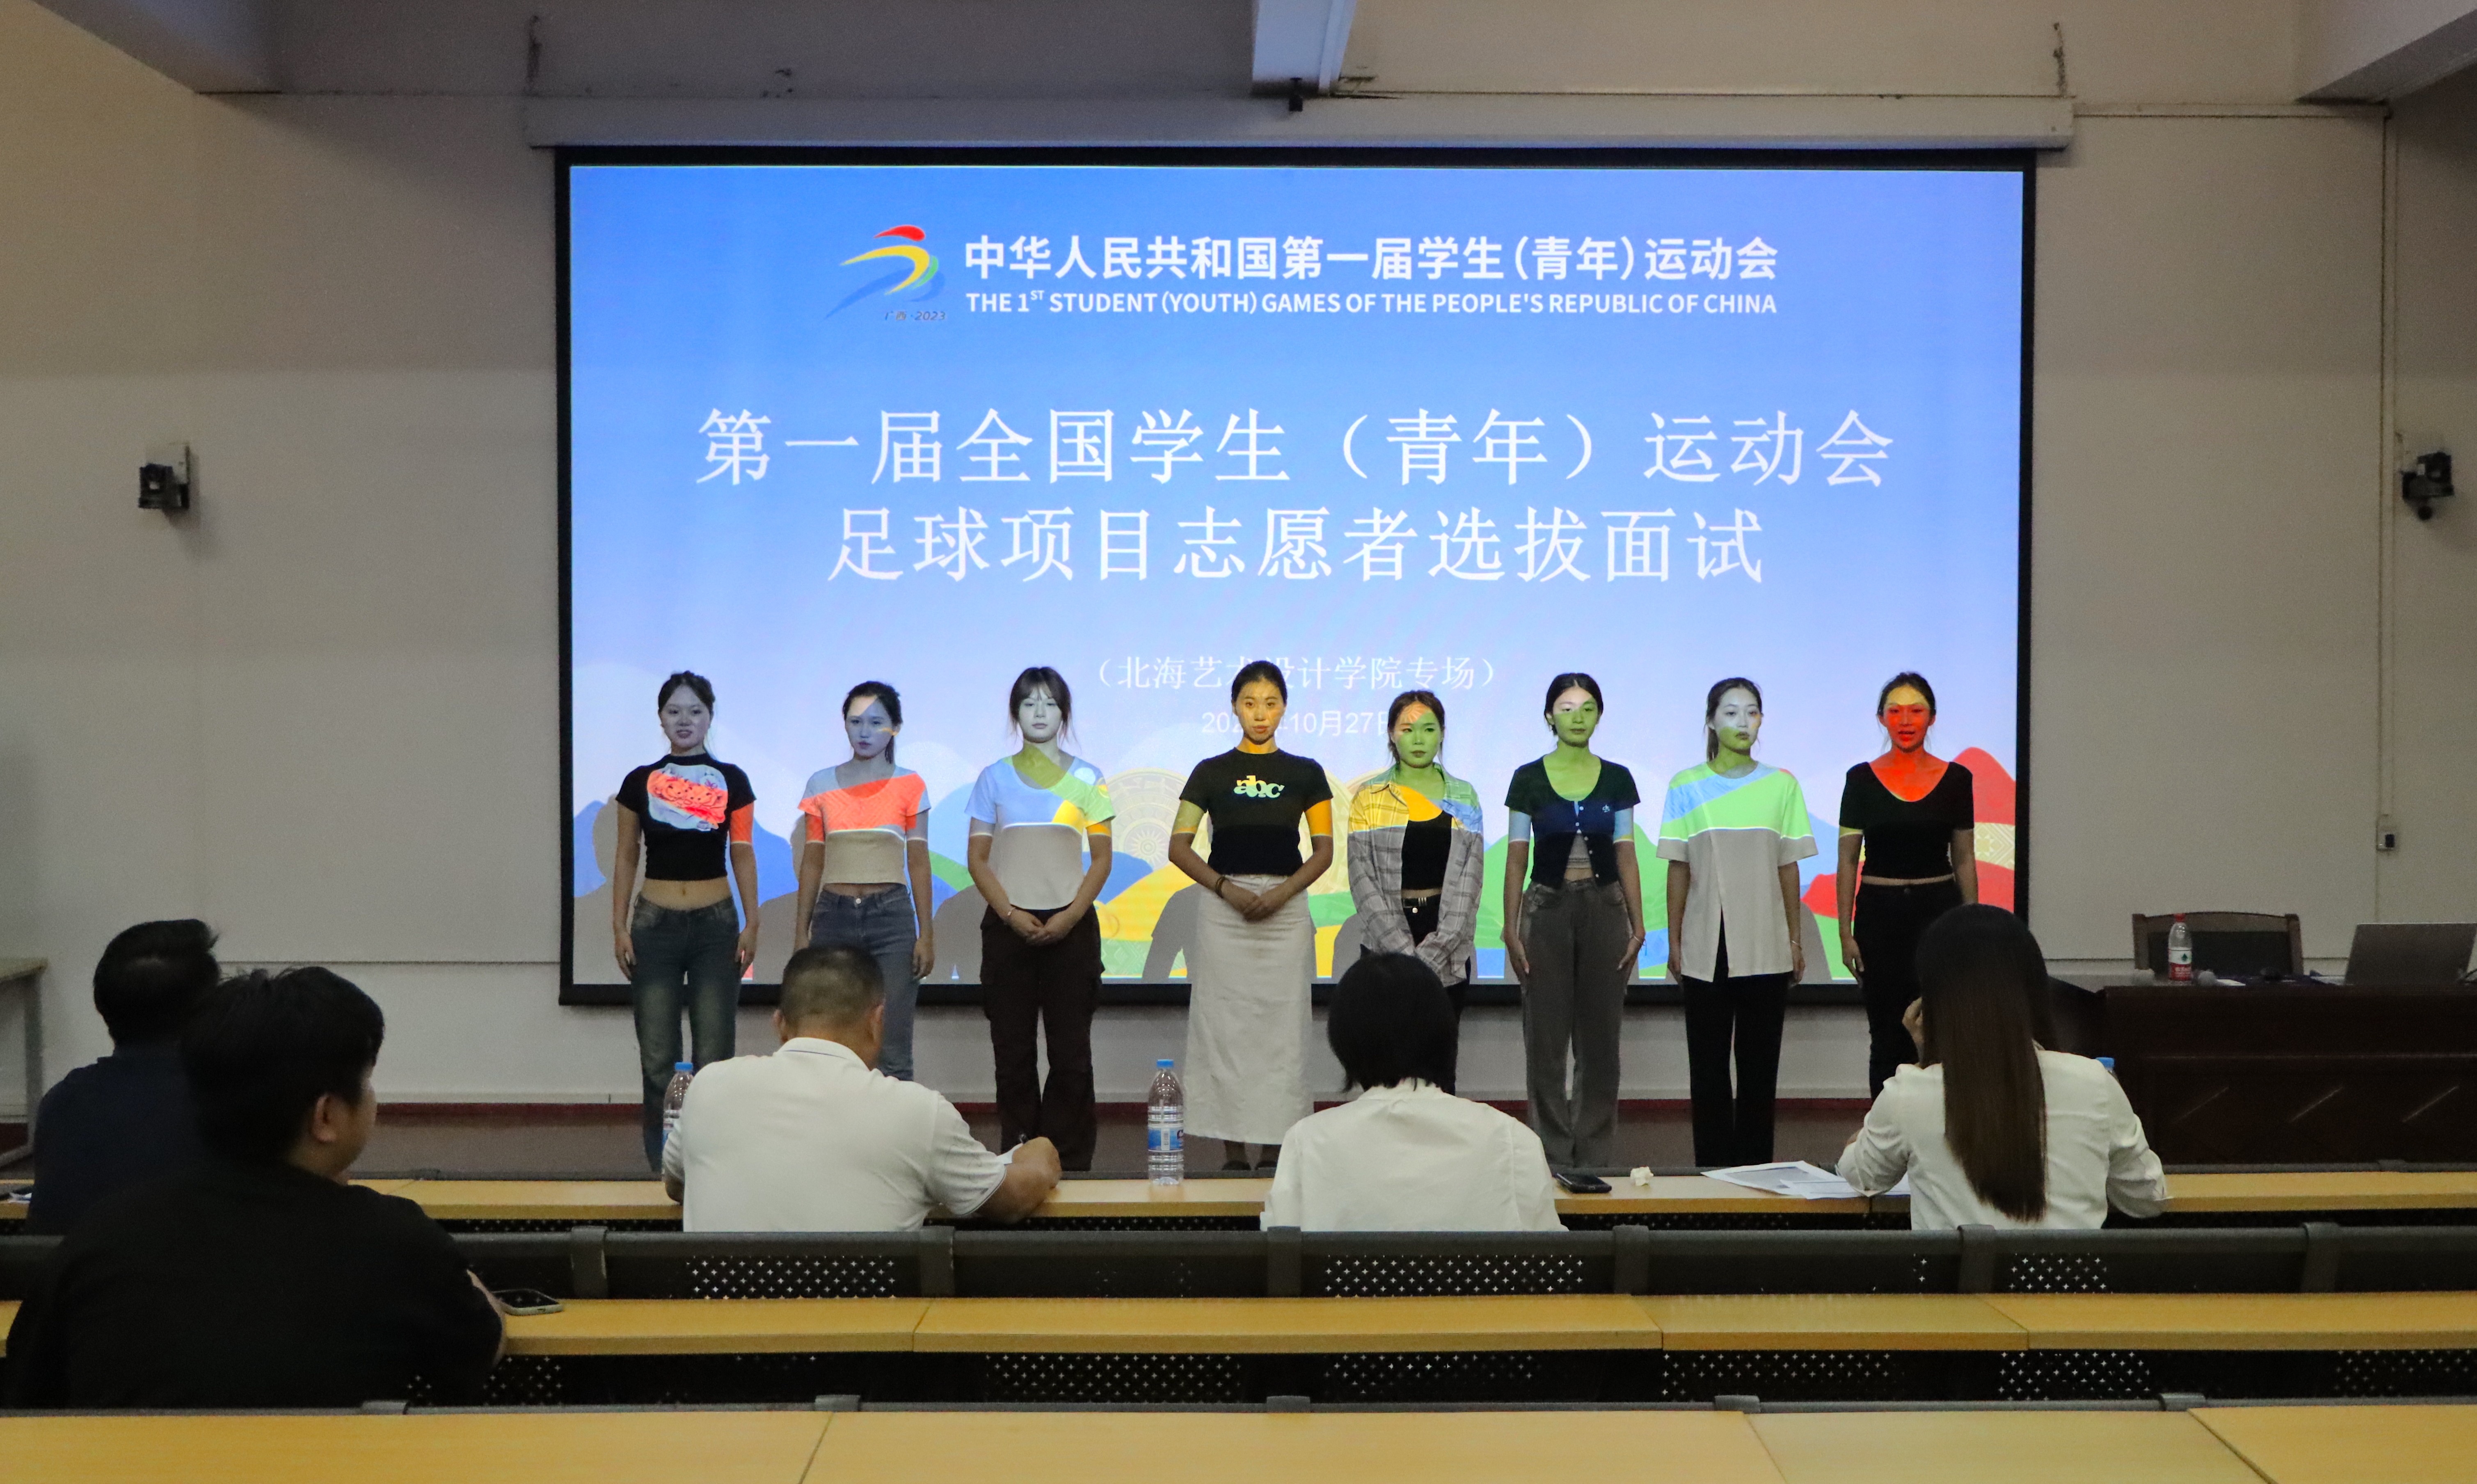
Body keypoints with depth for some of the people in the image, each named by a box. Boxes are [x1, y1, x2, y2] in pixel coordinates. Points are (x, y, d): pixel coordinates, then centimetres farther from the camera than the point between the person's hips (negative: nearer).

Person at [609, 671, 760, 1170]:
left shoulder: (731, 782, 3)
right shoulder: (640, 782, 4)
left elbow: (743, 855, 5)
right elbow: (625, 857, 7)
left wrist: (752, 924, -2)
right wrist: (619, 927, 2)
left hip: (716, 924, 0)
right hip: (655, 924, 0)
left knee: (714, 1054, -1)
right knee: (657, 1056, 0)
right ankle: (662, 1164, 10)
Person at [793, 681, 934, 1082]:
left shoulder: (909, 786, 2)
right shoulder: (821, 784, 6)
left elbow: (918, 863, 3)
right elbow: (812, 863, 9)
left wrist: (927, 934, -2)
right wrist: (802, 932, 6)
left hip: (891, 916, -2)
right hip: (834, 916, 2)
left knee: (891, 1051, -3)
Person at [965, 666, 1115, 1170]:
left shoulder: (1086, 779, 5)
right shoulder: (994, 778, 6)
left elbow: (1102, 860, 4)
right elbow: (978, 859, 4)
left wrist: (1070, 917, -9)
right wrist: (1012, 915, -10)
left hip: (1071, 926, 0)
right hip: (1008, 926, 0)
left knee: (1071, 1050, -1)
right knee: (1013, 1049, 1)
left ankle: (1071, 1161, 6)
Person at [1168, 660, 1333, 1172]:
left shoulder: (1305, 774, 7)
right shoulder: (1211, 772, 5)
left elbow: (1324, 850, 5)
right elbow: (1179, 847, 1)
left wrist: (1282, 892, -10)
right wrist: (1227, 889, -11)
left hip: (1286, 909, 1)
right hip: (1222, 909, 0)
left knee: (1282, 1028, -1)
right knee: (1224, 1027, -1)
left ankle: (1275, 1144, 7)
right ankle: (1233, 1147, 5)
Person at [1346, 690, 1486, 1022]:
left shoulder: (1464, 798, 8)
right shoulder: (1370, 797, 3)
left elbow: (1469, 881, 0)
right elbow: (1363, 879, -4)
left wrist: (1436, 950, -12)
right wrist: (1405, 951, -14)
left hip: (1449, 944, 1)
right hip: (1384, 940, -1)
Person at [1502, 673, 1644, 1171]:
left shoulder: (1616, 779, 5)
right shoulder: (1528, 779, 0)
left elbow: (1626, 855, 6)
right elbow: (1517, 858, 1)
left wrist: (1638, 924, 0)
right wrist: (1511, 928, -5)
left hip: (1604, 910, 2)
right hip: (1547, 910, -1)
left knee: (1600, 1037, 5)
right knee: (1546, 1038, 0)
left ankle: (1595, 1156, 14)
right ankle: (1553, 1156, 9)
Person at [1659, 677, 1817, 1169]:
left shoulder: (1782, 785, 5)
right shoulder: (1686, 786, 3)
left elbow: (1788, 868, 7)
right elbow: (1678, 870, 3)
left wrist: (1796, 938, 5)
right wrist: (1673, 942, 1)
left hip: (1766, 947, 1)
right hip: (1706, 948, -1)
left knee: (1759, 1063, 3)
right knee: (1708, 1064, 2)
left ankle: (1755, 1169, 11)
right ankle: (1712, 1171, 10)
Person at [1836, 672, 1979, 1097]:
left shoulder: (1956, 779, 2)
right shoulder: (1862, 780, 0)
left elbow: (1964, 859, 6)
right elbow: (1848, 861, 1)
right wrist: (1846, 932, -3)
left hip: (1938, 908, 0)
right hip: (1880, 912, 0)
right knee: (1887, 1036, 6)